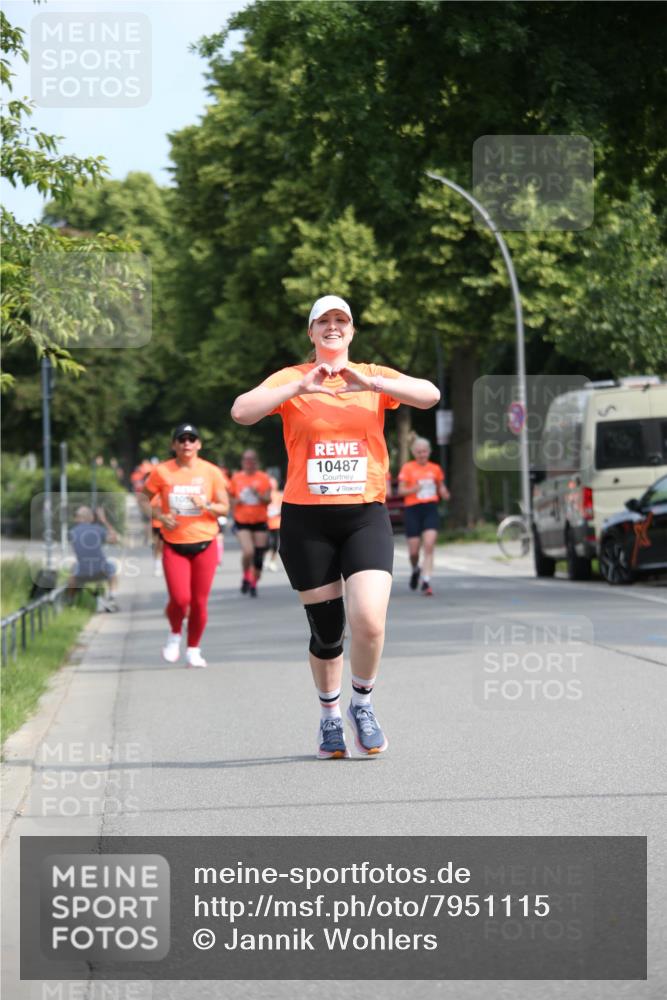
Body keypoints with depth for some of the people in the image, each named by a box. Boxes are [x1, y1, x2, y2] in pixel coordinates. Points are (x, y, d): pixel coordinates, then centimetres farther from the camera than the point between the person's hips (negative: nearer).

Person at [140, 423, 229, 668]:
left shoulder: (211, 472, 1)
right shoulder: (162, 472, -2)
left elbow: (225, 507, 4)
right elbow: (143, 498, 8)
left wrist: (206, 505, -17)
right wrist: (160, 517, -9)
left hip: (204, 544, 1)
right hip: (174, 545, -1)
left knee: (200, 602, 1)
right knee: (180, 599, -14)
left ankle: (193, 650, 18)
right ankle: (175, 635, 17)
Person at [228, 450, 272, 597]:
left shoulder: (263, 478, 1)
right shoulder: (236, 478, 4)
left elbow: (268, 499, -3)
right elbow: (231, 497, 14)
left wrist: (258, 494, -22)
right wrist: (236, 501, -8)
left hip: (260, 521, 1)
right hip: (242, 521, -1)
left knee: (258, 556, 1)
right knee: (248, 552, -20)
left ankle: (254, 584, 19)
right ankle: (246, 577, 6)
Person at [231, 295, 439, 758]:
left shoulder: (375, 377, 8)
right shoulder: (291, 379, 5)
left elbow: (430, 395, -9)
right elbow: (241, 411, -11)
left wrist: (369, 382, -21)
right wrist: (301, 386, -21)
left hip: (366, 515, 0)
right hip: (307, 519, 0)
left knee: (369, 621, -17)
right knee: (327, 630, 3)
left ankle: (363, 702, 9)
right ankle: (330, 715, 26)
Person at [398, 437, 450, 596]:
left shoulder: (435, 469, 10)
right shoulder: (407, 468, 2)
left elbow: (441, 487, 22)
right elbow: (401, 490, -2)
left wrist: (444, 493, 0)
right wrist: (413, 489, -21)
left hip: (431, 508, 1)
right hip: (413, 510, -1)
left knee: (429, 546, -14)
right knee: (413, 550, 1)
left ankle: (426, 582, -13)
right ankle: (416, 570, 36)